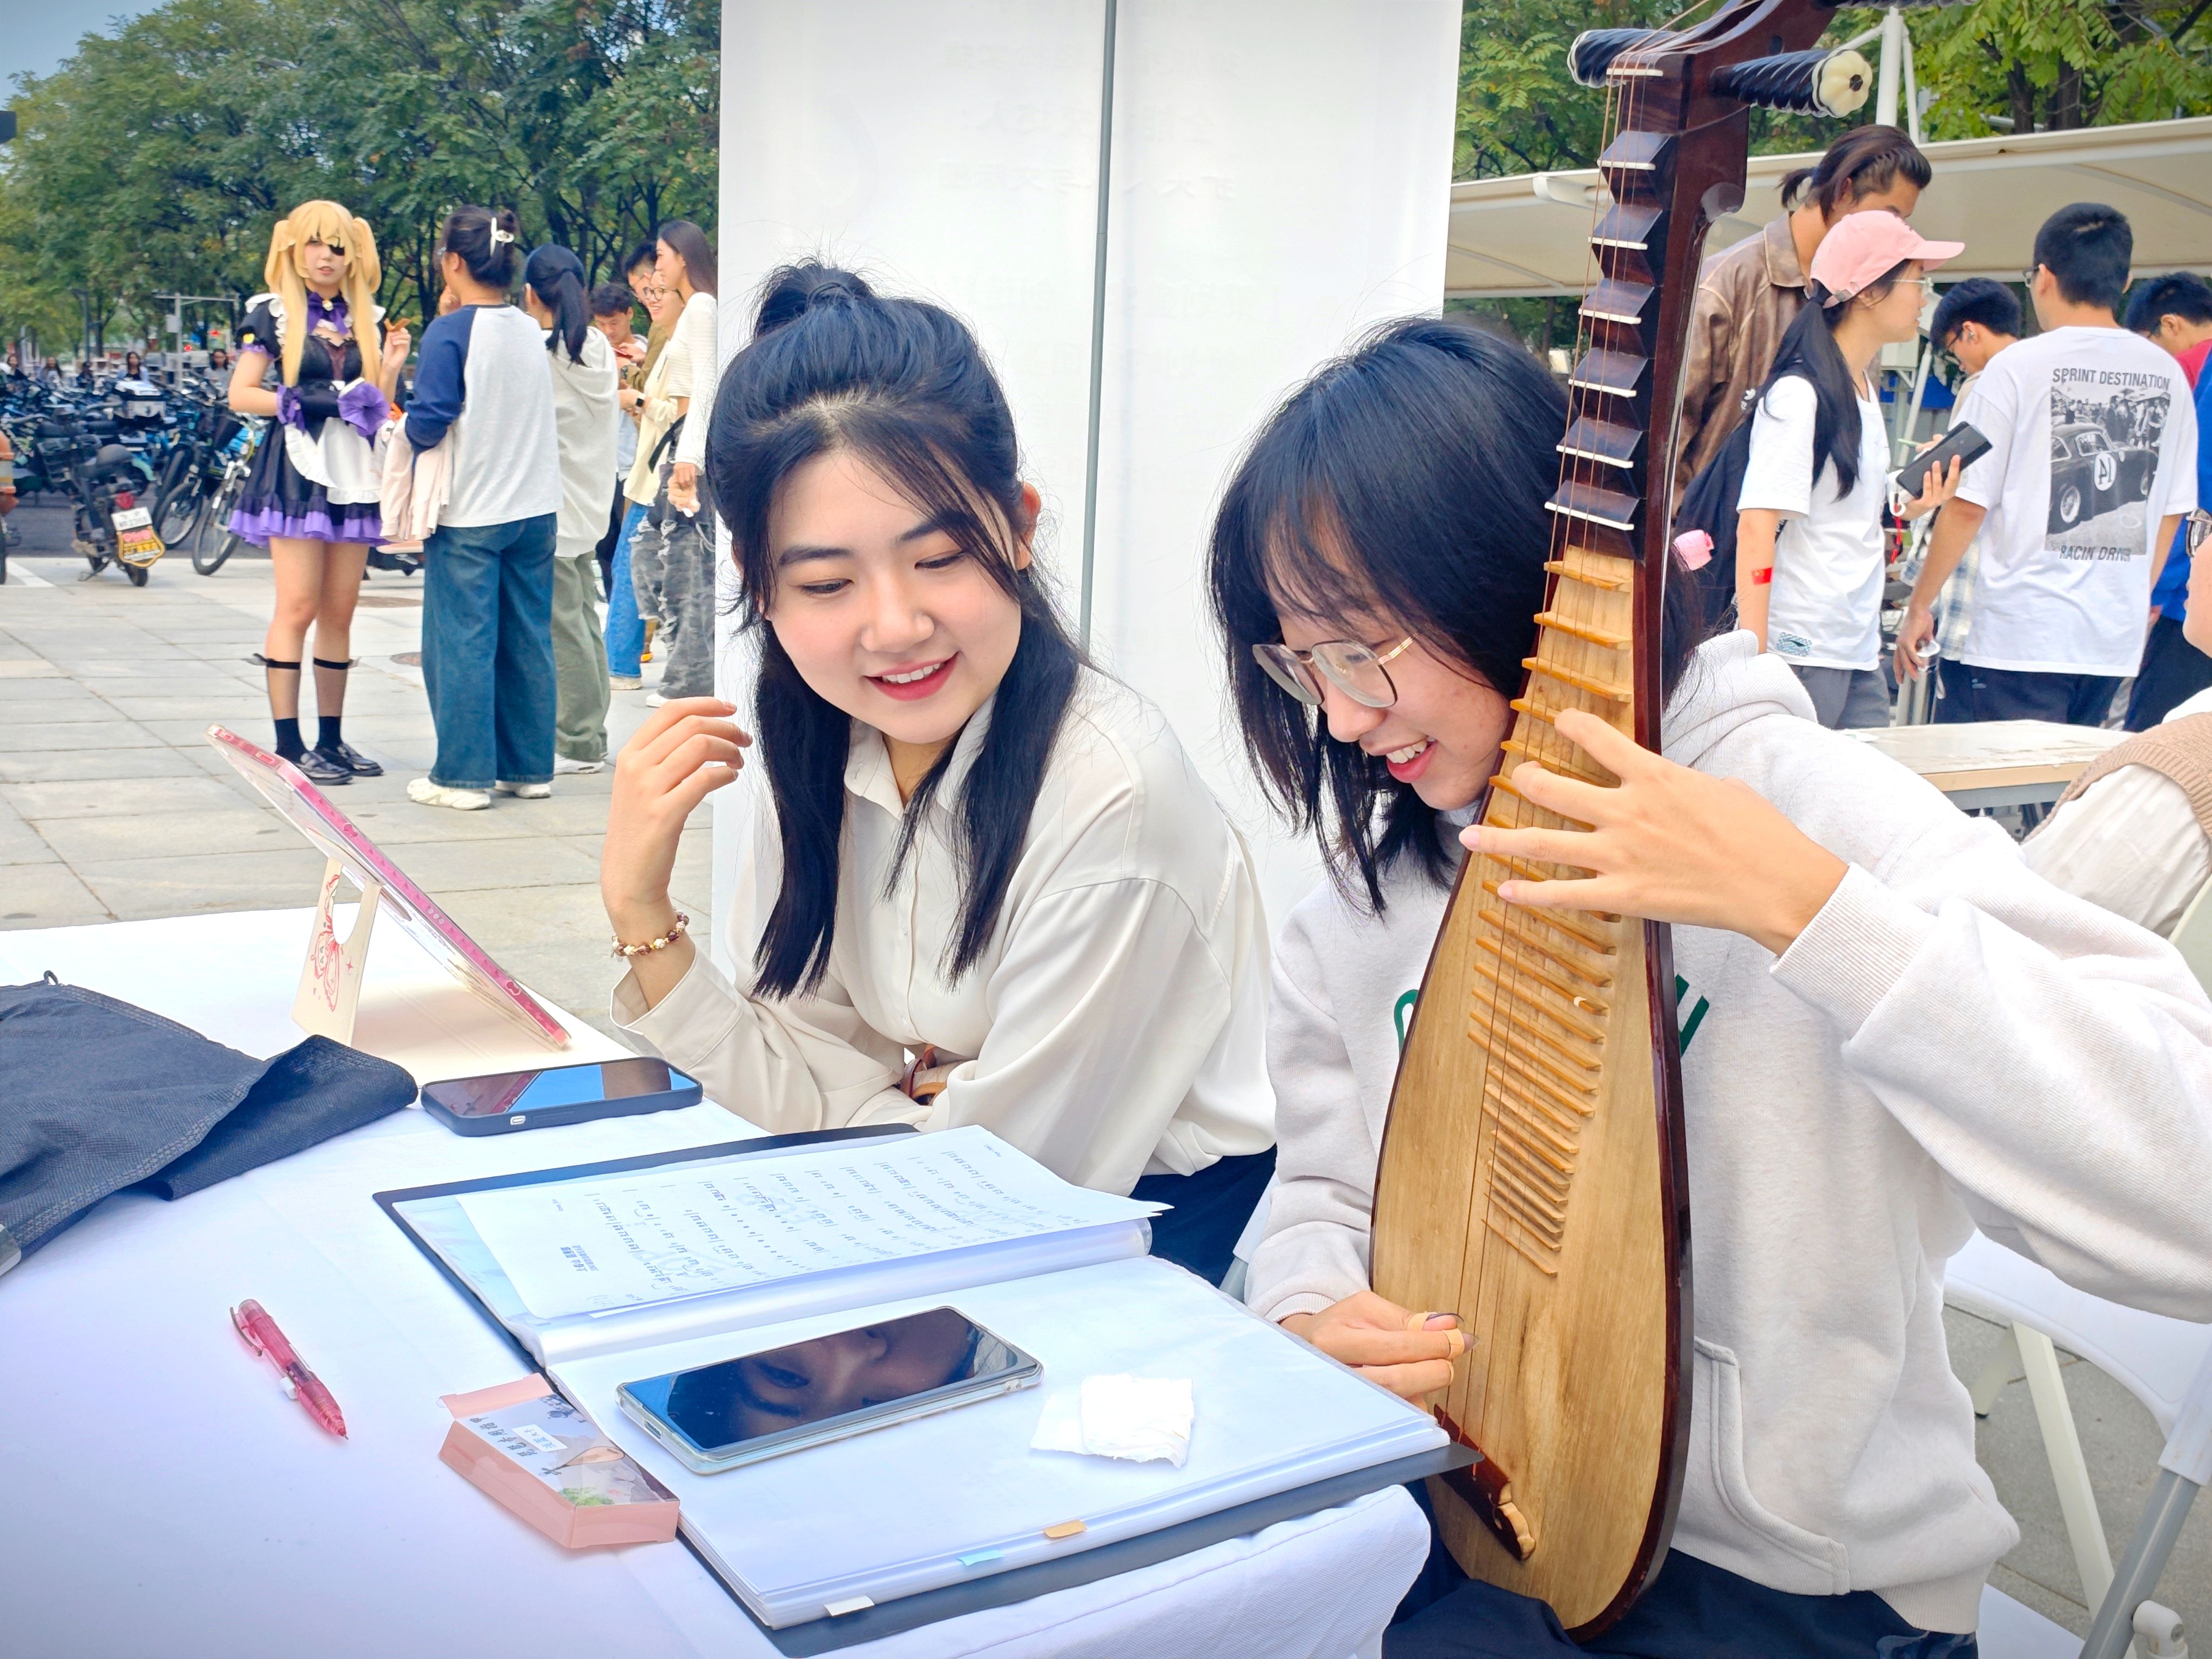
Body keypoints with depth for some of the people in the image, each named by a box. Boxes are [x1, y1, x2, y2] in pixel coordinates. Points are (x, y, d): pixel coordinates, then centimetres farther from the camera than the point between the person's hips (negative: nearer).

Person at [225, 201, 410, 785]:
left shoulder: (366, 319, 15)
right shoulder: (272, 311, 3)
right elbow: (240, 394, -2)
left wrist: (391, 367, -2)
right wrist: (303, 403, -14)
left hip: (354, 473, 5)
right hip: (297, 468, -5)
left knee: (340, 612, 6)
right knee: (298, 607, -9)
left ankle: (331, 739, 12)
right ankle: (289, 744, -6)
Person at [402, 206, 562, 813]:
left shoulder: (451, 332, -12)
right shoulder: (531, 331, 7)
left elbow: (428, 424, -17)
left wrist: (409, 424, 7)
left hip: (469, 512, -6)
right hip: (535, 508, 6)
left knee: (462, 642, 1)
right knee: (529, 640, 10)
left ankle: (463, 775, 4)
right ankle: (529, 767, 16)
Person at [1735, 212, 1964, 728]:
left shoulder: (1865, 391, 14)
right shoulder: (1799, 394, -13)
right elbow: (1757, 527, -20)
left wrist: (1910, 507, 3)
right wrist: (1753, 659, -25)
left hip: (1860, 654, 9)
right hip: (1801, 653, -9)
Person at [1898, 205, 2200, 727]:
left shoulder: (2019, 368, -7)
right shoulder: (2167, 375, 8)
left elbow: (1968, 507, -8)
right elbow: (2171, 511, 14)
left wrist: (1919, 606, 2)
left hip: (2018, 638, -6)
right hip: (2117, 641, 6)